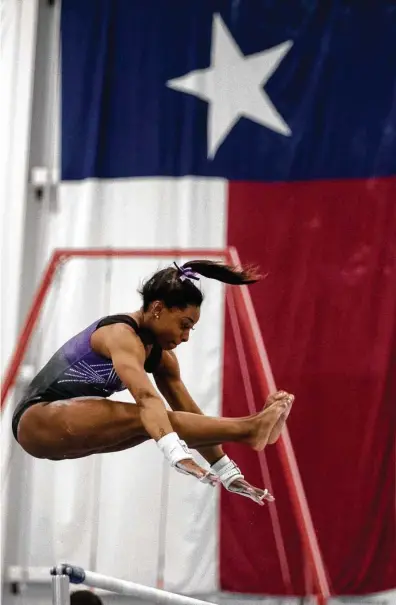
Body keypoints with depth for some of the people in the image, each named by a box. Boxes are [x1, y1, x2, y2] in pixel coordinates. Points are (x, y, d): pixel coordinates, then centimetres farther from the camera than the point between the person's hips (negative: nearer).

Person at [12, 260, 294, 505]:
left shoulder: (159, 355, 8)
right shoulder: (122, 335, -21)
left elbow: (189, 412, 6)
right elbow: (147, 397, -37)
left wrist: (228, 474, 0)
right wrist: (177, 453, -52)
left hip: (69, 433, 10)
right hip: (37, 419, -10)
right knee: (145, 417, -30)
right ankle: (250, 428, -40)